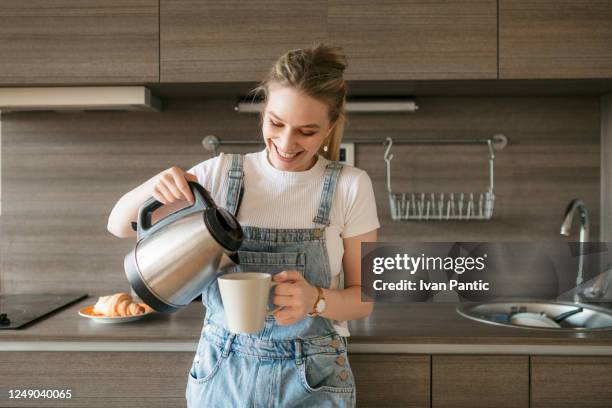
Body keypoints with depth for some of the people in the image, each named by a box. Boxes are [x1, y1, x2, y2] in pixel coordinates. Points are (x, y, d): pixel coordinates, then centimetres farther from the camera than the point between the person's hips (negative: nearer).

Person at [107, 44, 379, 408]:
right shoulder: (221, 172, -5)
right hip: (221, 373, 2)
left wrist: (315, 300, -26)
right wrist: (155, 186, -22)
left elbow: (364, 298, -5)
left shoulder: (351, 186, -10)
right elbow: (121, 225, 0)